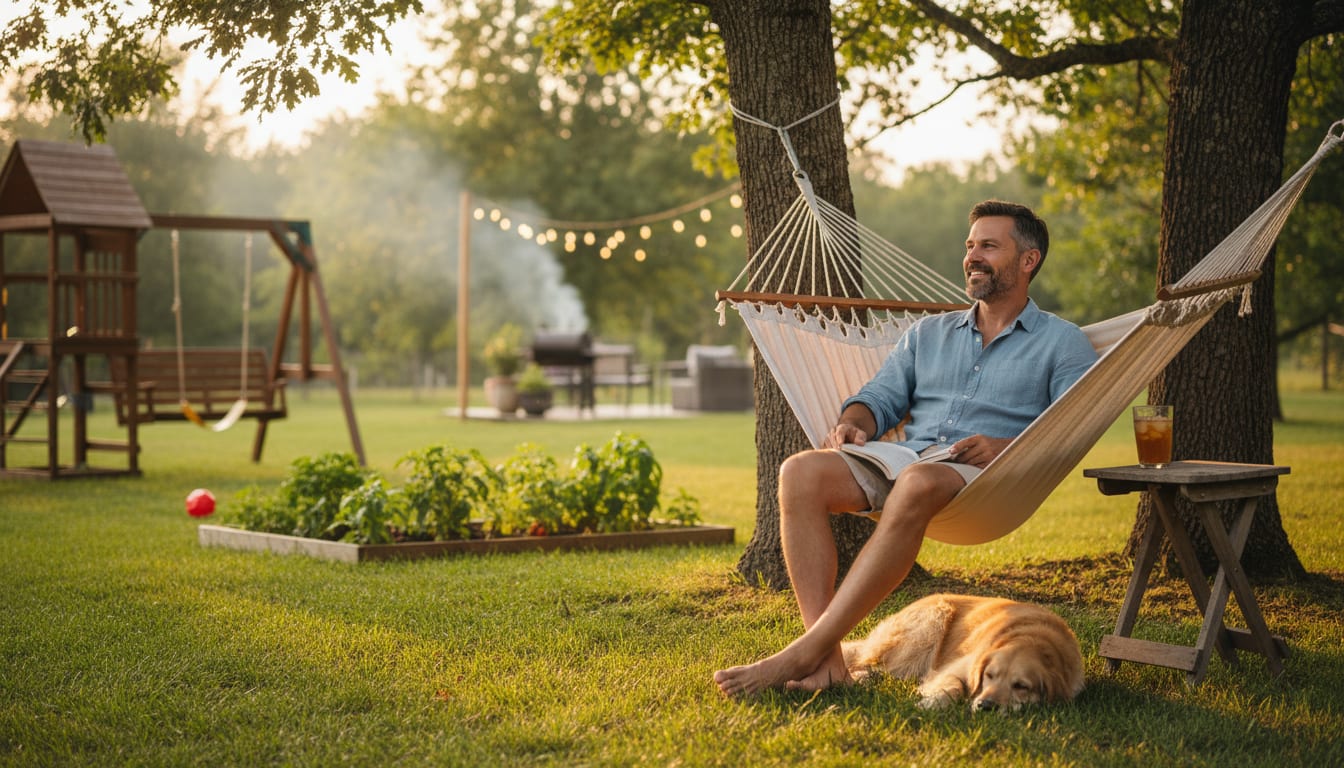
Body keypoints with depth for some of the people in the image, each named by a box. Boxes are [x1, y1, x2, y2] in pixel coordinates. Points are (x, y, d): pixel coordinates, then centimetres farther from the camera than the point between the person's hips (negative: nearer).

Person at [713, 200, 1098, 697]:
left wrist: (1006, 448, -16)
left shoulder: (1062, 343, 13)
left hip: (989, 479, -5)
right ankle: (827, 658, -36)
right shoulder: (928, 333, 28)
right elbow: (883, 396, 21)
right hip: (900, 462, 5)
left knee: (917, 486, -42)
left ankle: (801, 655, -44)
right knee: (801, 473, -27)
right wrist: (853, 424, -3)